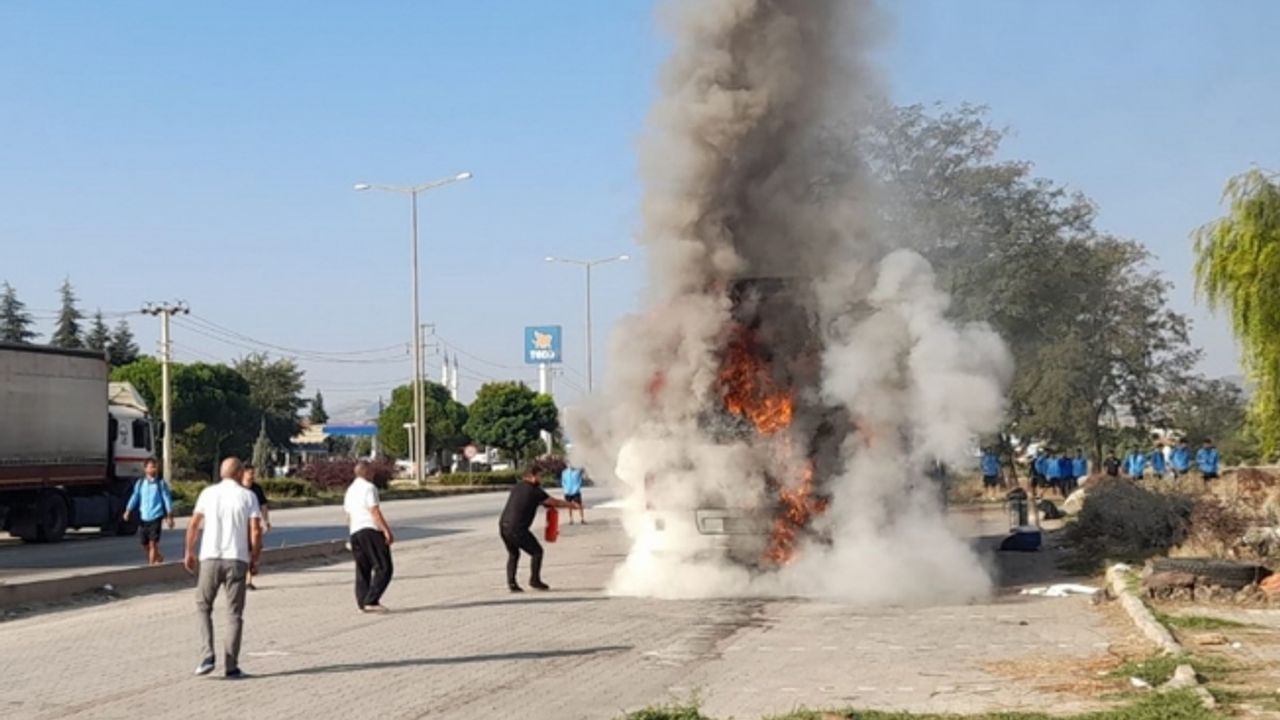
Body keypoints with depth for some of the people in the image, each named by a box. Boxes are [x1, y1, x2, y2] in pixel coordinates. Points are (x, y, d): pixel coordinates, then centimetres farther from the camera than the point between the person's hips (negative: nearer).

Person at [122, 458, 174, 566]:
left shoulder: (161, 483, 0)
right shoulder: (140, 483, 7)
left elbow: (167, 498, 1)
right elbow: (135, 497, 3)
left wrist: (169, 516, -3)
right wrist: (128, 510, -11)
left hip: (155, 517, -4)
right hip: (143, 517, 4)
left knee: (153, 543, -8)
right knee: (145, 544, 11)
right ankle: (158, 558, 36)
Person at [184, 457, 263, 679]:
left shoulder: (208, 493, 5)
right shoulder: (248, 496, 2)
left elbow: (194, 524, 1)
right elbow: (256, 531, -5)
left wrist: (189, 552, 12)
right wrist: (254, 559, 5)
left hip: (210, 558, 1)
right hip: (237, 559, -1)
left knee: (203, 606, 16)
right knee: (234, 613, 5)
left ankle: (208, 654, -1)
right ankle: (231, 667, 3)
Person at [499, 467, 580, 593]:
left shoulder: (517, 487, 16)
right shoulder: (535, 491, -3)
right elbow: (555, 502, 7)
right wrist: (571, 505, 23)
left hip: (503, 525, 7)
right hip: (517, 528, -7)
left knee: (513, 554, 23)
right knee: (536, 552, 9)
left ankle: (511, 583, 15)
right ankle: (534, 580, 11)